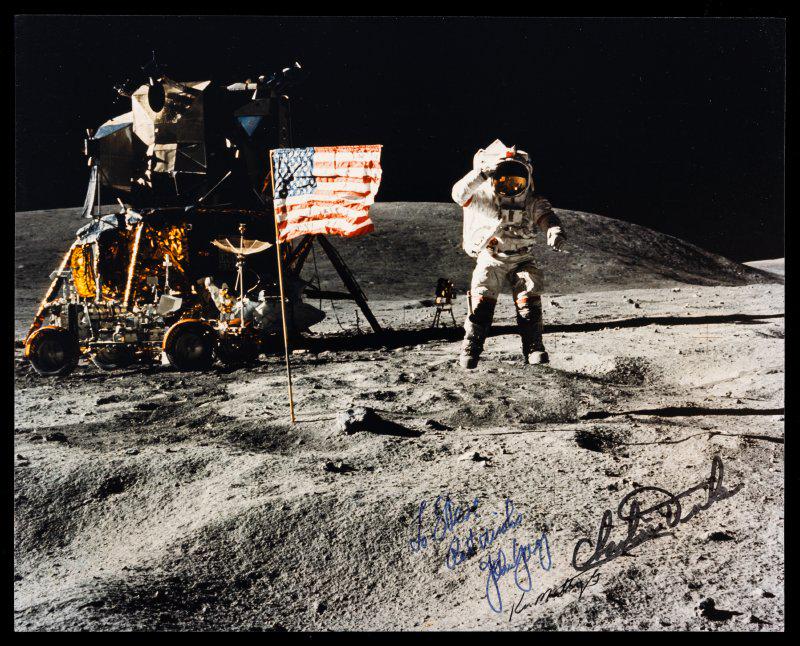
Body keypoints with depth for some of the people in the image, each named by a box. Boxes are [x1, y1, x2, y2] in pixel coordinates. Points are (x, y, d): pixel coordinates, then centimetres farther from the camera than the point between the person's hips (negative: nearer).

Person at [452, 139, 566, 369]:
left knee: (530, 299, -15)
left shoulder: (533, 203, -2)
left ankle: (533, 346, -7)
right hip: (491, 260, -2)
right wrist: (481, 173, -37)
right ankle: (471, 349, -7)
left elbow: (547, 217, -19)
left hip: (522, 260, 2)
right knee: (482, 301, -14)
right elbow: (460, 194, -22)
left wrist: (555, 231, -43)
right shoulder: (484, 199, -7)